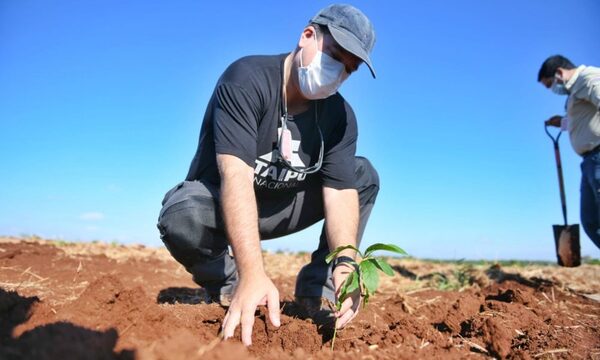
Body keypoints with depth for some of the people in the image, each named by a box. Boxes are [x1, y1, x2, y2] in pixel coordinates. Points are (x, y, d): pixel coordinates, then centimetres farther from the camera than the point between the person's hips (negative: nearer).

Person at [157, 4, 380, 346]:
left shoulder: (341, 116, -8)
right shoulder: (247, 79, -25)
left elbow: (340, 191, -17)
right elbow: (235, 175, -37)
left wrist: (345, 261, -37)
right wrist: (253, 275, -47)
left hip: (281, 208, 5)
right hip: (219, 204, -4)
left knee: (364, 175, -7)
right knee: (181, 217, -37)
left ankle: (318, 289, -8)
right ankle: (232, 288, -6)